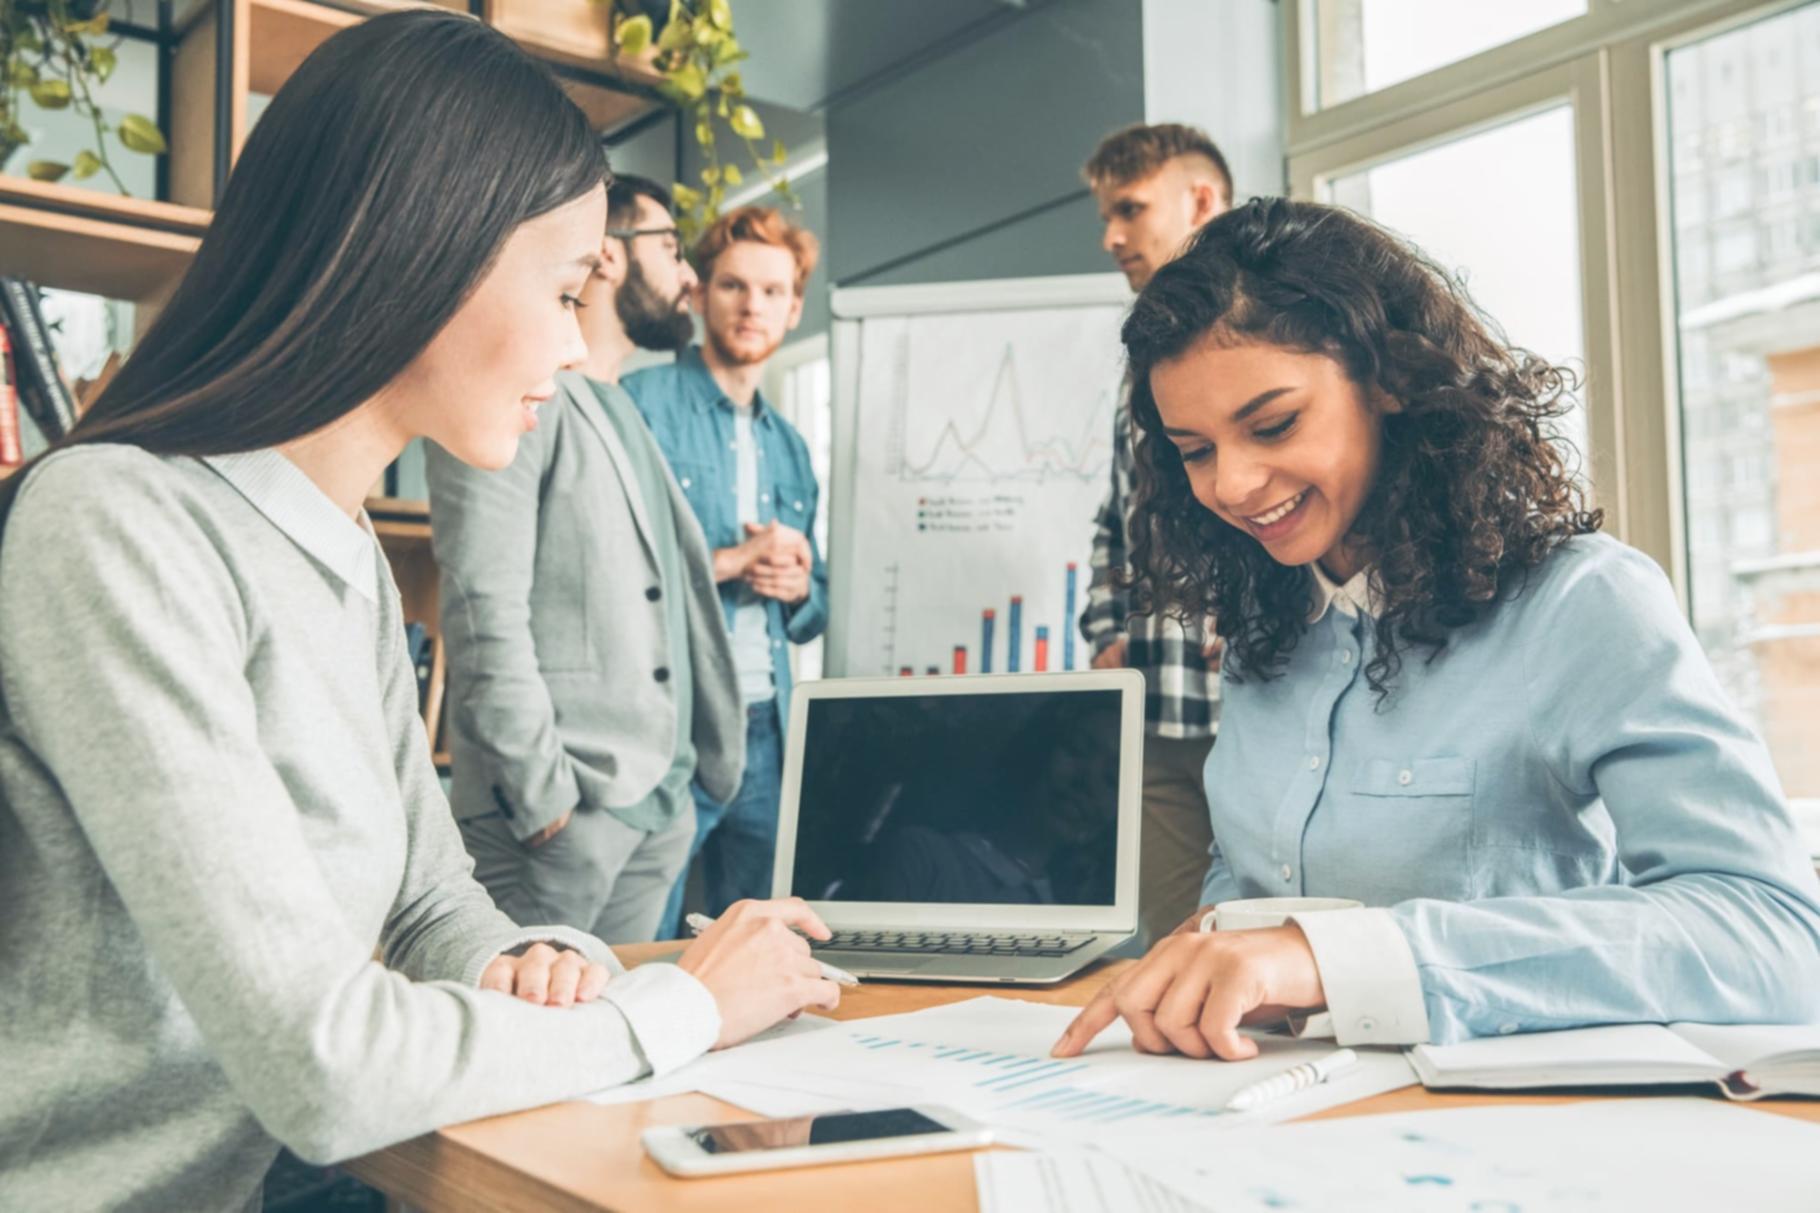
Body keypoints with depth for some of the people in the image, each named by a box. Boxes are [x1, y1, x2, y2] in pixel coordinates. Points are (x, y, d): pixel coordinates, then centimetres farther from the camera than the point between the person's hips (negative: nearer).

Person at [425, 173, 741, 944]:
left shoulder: (624, 417, 21)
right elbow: (484, 611, -15)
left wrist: (712, 763, 13)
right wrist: (544, 795, -18)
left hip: (660, 807, 8)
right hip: (564, 808, -8)